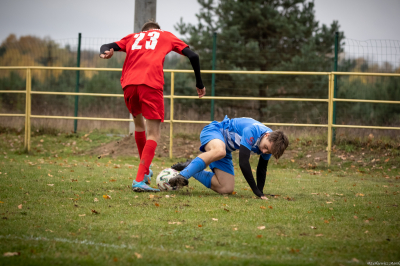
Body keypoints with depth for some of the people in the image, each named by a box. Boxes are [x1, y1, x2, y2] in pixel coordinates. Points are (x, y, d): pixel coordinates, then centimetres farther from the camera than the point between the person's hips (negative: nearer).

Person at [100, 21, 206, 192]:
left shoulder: (133, 37, 33)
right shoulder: (166, 36, 26)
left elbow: (106, 47, 18)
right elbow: (193, 56, 18)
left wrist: (105, 53, -4)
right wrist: (199, 84, 25)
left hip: (128, 83, 4)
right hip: (151, 83, -4)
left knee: (139, 124, 27)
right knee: (153, 134, -1)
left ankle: (145, 171, 35)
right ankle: (140, 180, -17)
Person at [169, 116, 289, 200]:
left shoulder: (271, 143, -8)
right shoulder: (252, 131, -33)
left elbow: (262, 169, 9)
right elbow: (243, 162, -33)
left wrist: (260, 193, 3)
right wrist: (256, 191, -30)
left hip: (225, 150, 8)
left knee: (226, 189, -5)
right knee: (220, 151, -45)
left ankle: (191, 168, 10)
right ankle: (183, 175, -38)